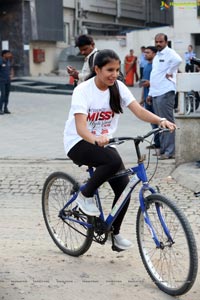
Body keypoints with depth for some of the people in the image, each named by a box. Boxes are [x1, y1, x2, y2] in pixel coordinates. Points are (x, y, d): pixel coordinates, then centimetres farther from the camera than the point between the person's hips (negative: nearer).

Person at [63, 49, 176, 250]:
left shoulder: (118, 87, -4)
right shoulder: (83, 91, -19)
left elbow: (139, 111, -16)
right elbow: (80, 127, -31)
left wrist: (160, 121, -34)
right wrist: (95, 139, -52)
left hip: (103, 143, 6)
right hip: (78, 144, -5)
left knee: (124, 187, -10)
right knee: (114, 160, -35)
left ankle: (115, 233, 13)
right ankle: (85, 195, -11)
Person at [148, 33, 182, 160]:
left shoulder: (169, 53, -7)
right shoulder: (157, 56, 21)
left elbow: (178, 60, -31)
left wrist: (170, 72, -18)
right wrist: (150, 93, 22)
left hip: (165, 93, -9)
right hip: (156, 94, 9)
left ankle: (170, 151, -7)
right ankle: (163, 149, 19)